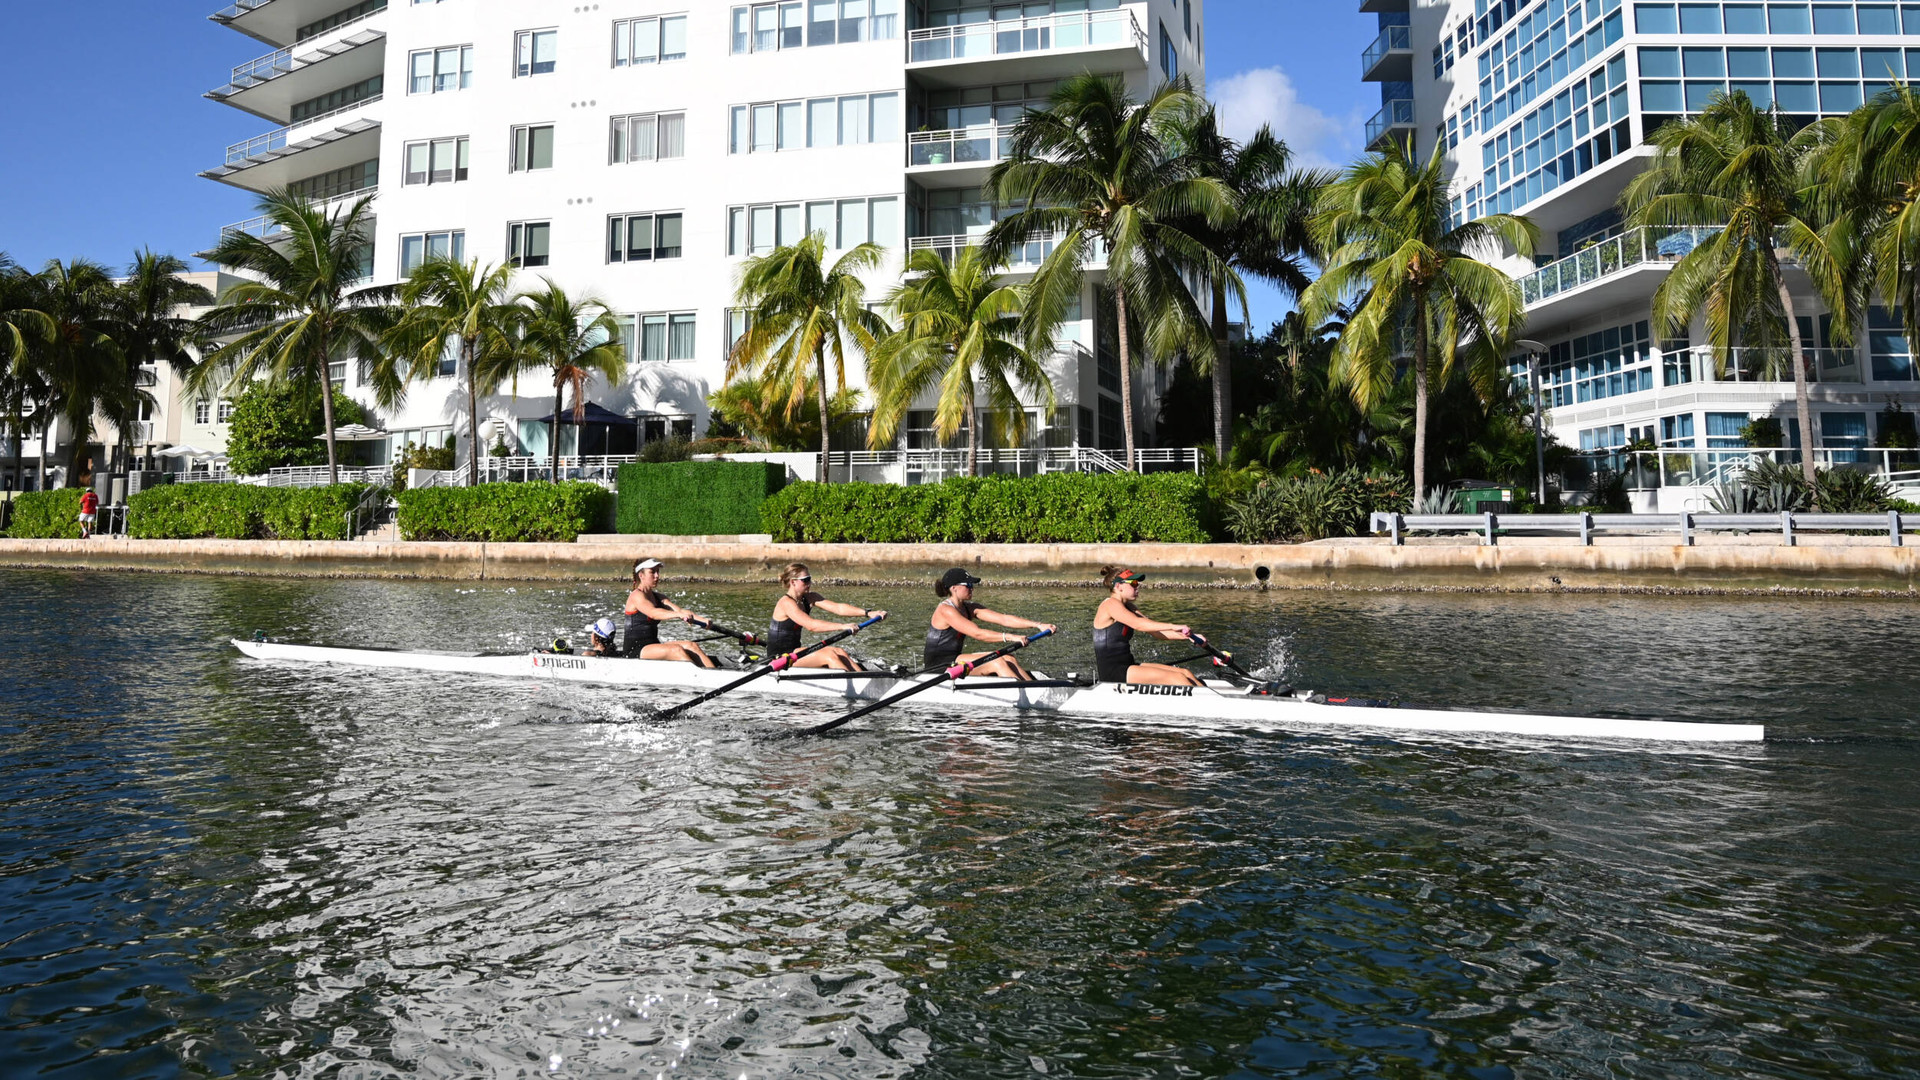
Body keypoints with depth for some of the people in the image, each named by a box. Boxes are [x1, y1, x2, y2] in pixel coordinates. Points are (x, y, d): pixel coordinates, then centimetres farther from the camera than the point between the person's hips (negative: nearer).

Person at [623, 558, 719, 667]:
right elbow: (653, 613, -29)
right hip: (635, 650, -7)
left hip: (653, 647, 7)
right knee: (676, 649, -29)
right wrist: (678, 615, -45)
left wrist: (702, 619, -16)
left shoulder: (657, 597, 16)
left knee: (691, 646, -16)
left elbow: (680, 610, 1)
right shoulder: (636, 596, -9)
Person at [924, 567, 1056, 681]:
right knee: (997, 663, -21)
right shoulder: (945, 610, -16)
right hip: (940, 668, -9)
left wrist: (1037, 625, -7)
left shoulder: (968, 608, 10)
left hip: (954, 661, 9)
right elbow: (977, 633, -26)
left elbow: (1003, 619, 2)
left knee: (1009, 661, -6)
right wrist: (1010, 637, -32)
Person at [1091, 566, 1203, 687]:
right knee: (1176, 677, -19)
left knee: (1185, 673, -3)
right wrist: (1172, 626, -32)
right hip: (1111, 672, -9)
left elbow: (1155, 631, 9)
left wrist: (1188, 636, -4)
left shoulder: (1129, 608, 17)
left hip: (1127, 666, 9)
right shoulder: (1110, 604, -12)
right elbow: (1137, 624, -28)